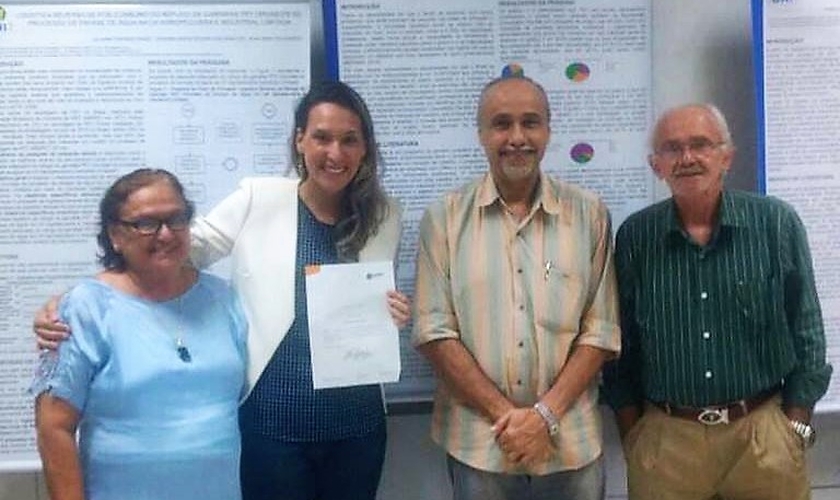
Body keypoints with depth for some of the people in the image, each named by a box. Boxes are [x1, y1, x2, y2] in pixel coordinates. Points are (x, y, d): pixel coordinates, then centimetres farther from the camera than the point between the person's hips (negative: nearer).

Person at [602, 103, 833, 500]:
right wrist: (631, 433, 2)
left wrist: (797, 426, -2)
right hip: (664, 438, 0)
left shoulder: (777, 224, -4)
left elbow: (806, 331, 1)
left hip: (764, 434, 0)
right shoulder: (634, 237, -2)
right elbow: (620, 344, 4)